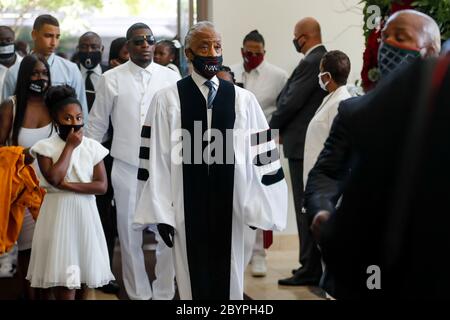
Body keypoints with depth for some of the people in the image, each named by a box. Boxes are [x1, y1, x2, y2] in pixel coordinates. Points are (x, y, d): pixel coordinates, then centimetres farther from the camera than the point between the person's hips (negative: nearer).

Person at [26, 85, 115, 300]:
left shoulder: (92, 147, 2)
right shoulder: (46, 147, -3)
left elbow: (102, 186, -5)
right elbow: (54, 178, -19)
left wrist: (69, 185, -15)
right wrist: (70, 147, -12)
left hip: (85, 212, 2)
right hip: (59, 212, -2)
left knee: (83, 269, 6)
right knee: (63, 273, -2)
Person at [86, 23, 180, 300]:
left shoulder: (171, 77, 2)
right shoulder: (111, 79, 0)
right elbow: (97, 125, 6)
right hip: (127, 168, 0)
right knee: (130, 235, 8)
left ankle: (164, 293, 16)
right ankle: (138, 293, 21)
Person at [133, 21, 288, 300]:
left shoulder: (244, 100, 2)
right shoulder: (167, 99, -3)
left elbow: (260, 156, 2)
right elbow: (158, 158, -3)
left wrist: (260, 209, -1)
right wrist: (161, 213, -5)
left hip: (229, 206, 1)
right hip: (188, 208, -1)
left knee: (229, 279, 10)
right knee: (194, 280, 8)